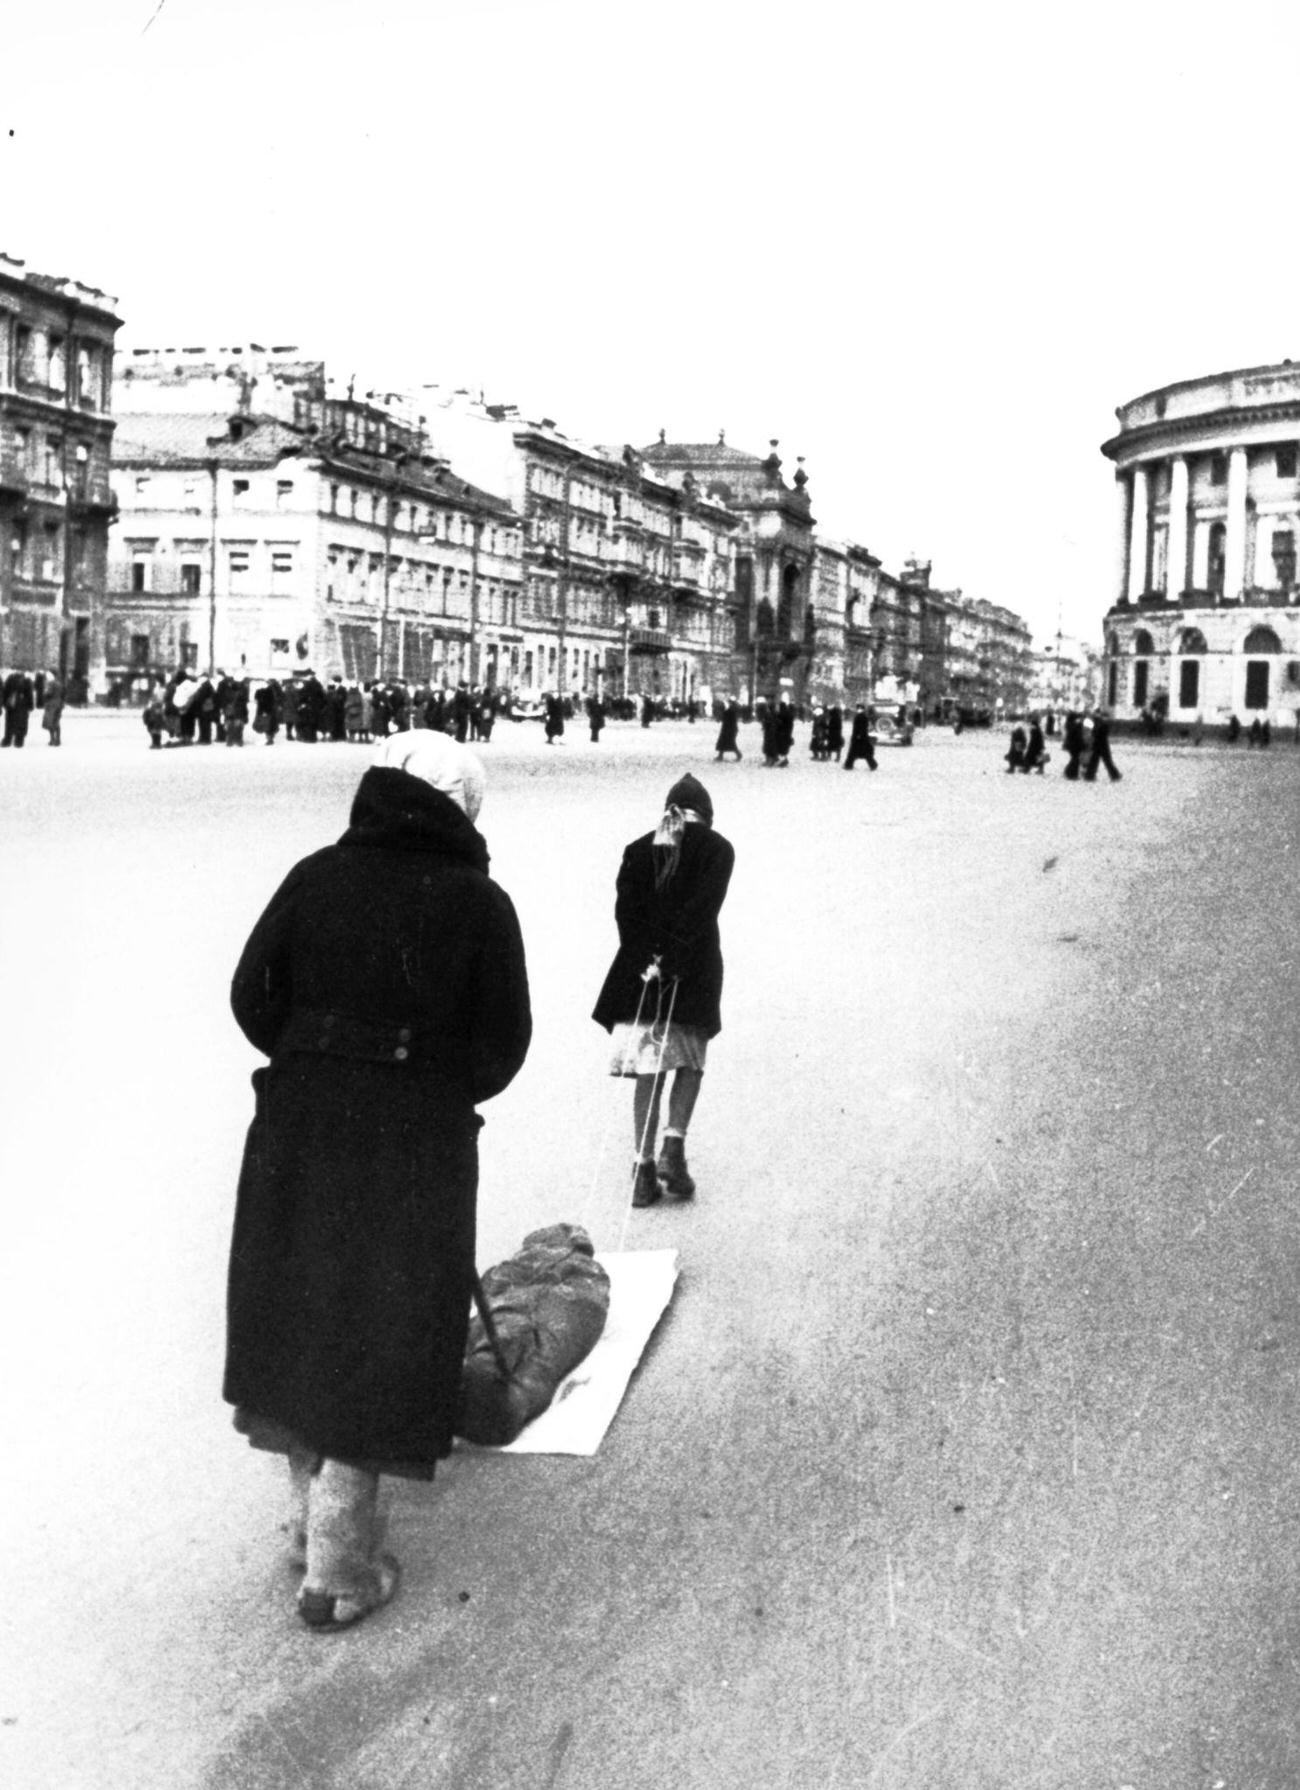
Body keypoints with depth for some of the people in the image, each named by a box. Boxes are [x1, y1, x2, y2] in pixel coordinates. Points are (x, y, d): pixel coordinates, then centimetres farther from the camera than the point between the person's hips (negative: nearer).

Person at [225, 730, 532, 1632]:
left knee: (299, 1315, 19)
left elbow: (253, 994, -1)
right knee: (379, 1340, 6)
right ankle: (338, 1571, 11)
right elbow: (502, 1045, -5)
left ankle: (315, 1518, 33)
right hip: (417, 1145, -3)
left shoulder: (317, 877, 0)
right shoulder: (479, 903, -7)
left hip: (297, 1129, 3)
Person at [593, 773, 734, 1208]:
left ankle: (643, 1170, 4)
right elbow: (701, 911, -13)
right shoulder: (716, 849, 0)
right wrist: (670, 962, -15)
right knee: (691, 1062, 15)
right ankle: (673, 1146, -1)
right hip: (694, 973, -3)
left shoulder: (639, 850, 10)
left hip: (641, 971, 3)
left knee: (649, 1071, 7)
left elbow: (625, 910, -1)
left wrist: (646, 960, -8)